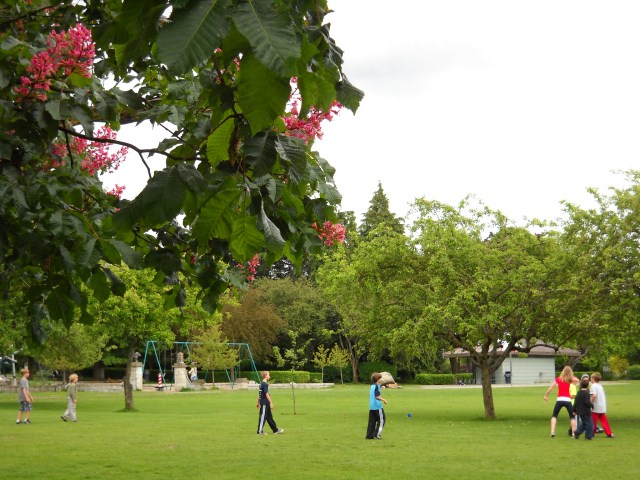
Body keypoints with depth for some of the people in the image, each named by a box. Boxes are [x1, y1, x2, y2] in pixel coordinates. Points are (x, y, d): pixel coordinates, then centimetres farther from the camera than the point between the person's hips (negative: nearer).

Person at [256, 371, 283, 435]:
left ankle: (275, 430, 20)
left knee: (269, 417, 13)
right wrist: (271, 403, -17)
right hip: (265, 403, -10)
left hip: (263, 403, 10)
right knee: (262, 417, -3)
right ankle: (260, 431, 3)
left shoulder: (261, 384, 12)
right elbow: (267, 394, -20)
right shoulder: (265, 384, -17)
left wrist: (258, 402, 24)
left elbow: (259, 394, 18)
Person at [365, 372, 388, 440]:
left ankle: (369, 435, 8)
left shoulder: (372, 386, 13)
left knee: (372, 421, 10)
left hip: (371, 407, 8)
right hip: (377, 406, -8)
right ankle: (377, 434, -2)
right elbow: (377, 396, -20)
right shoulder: (376, 386, -13)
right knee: (381, 420, 2)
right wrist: (383, 400, -8)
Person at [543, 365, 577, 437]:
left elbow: (551, 388, 5)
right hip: (568, 400, -1)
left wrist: (546, 395, 12)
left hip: (559, 399, 1)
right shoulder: (570, 379, 4)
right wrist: (571, 376, 15)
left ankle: (552, 432, -4)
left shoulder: (558, 379, 8)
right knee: (572, 416, 14)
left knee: (554, 416, 13)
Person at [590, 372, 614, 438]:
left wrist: (590, 402, -14)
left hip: (596, 407, -7)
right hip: (603, 407, 7)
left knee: (593, 421, 4)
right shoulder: (600, 386, 15)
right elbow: (604, 396, 17)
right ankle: (609, 433, 6)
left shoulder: (593, 386, -10)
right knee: (604, 421, 9)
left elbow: (594, 395, -25)